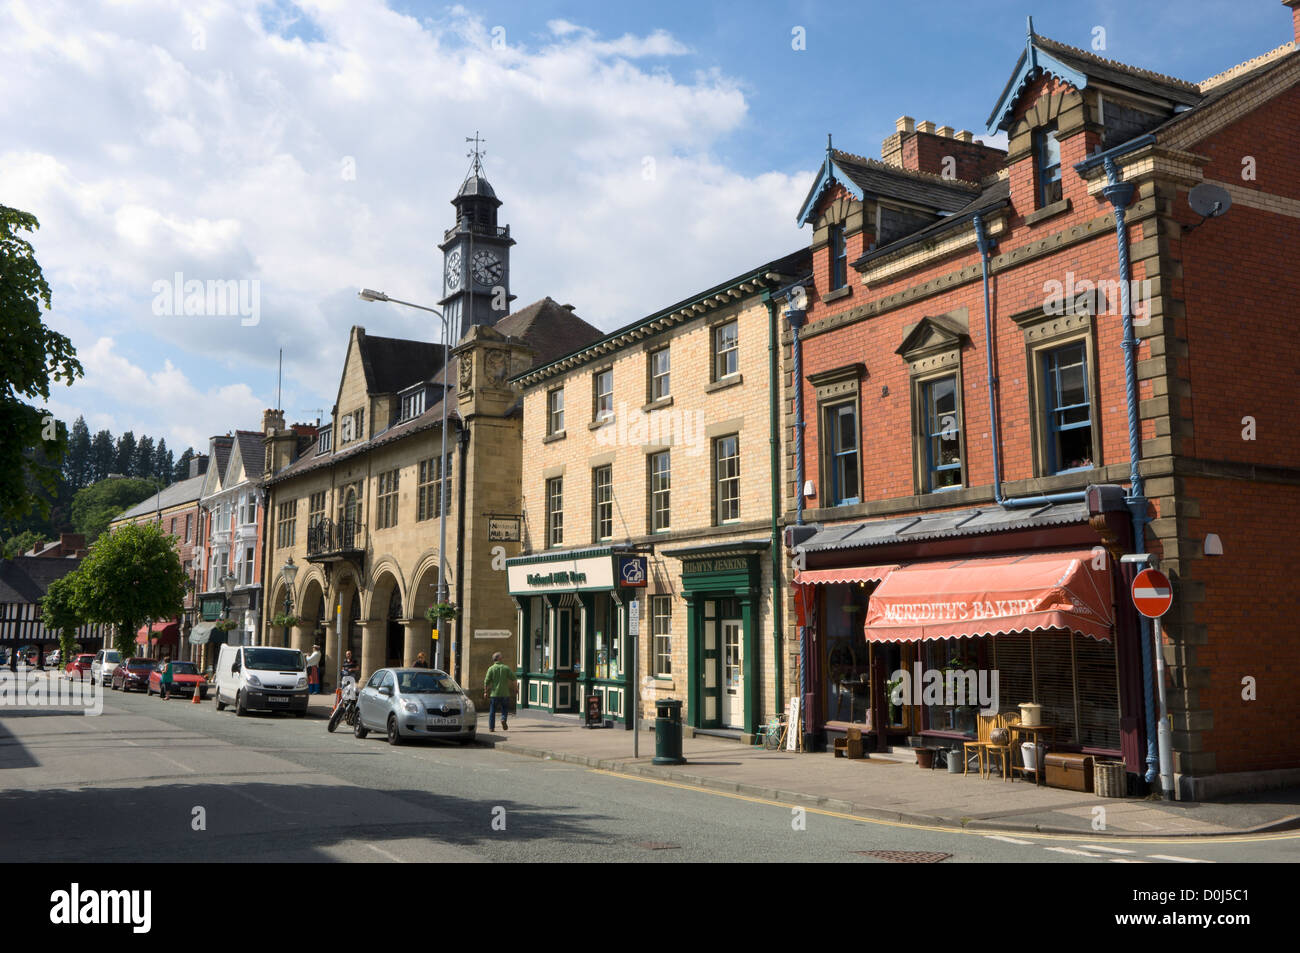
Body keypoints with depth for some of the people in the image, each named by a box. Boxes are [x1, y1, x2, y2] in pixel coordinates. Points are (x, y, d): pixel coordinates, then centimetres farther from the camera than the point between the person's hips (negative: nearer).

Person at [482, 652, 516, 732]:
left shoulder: (491, 668, -1)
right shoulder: (506, 668, 1)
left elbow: (486, 681, -7)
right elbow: (513, 678, 0)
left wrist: (486, 692, 2)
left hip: (494, 693, 0)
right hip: (505, 693, 0)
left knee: (492, 711, 9)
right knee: (505, 708, 16)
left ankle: (491, 727, 6)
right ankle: (503, 719, -11)